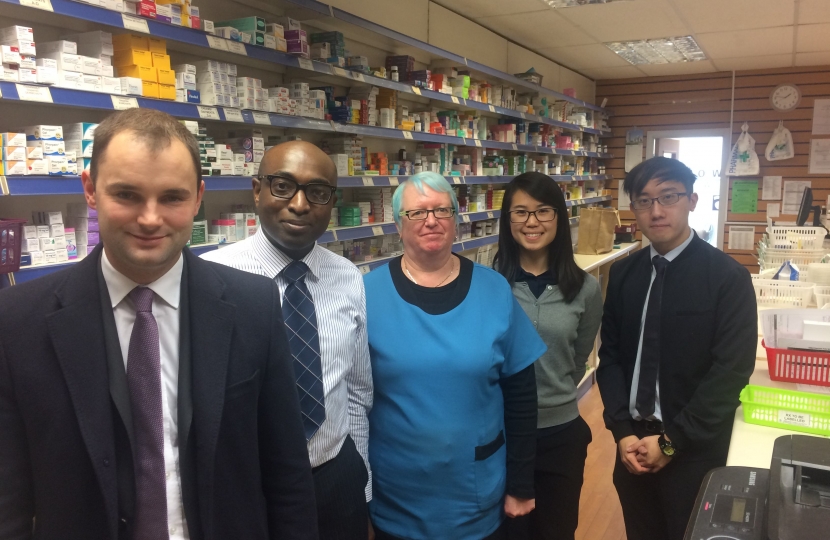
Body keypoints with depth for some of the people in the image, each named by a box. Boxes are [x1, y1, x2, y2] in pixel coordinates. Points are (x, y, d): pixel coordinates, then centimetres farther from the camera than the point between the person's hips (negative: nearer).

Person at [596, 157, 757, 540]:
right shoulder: (623, 273, 1)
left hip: (694, 450, -3)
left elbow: (732, 371, -15)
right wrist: (622, 431, -7)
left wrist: (672, 441, -15)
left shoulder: (728, 277, -12)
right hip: (634, 441, 4)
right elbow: (610, 355, 2)